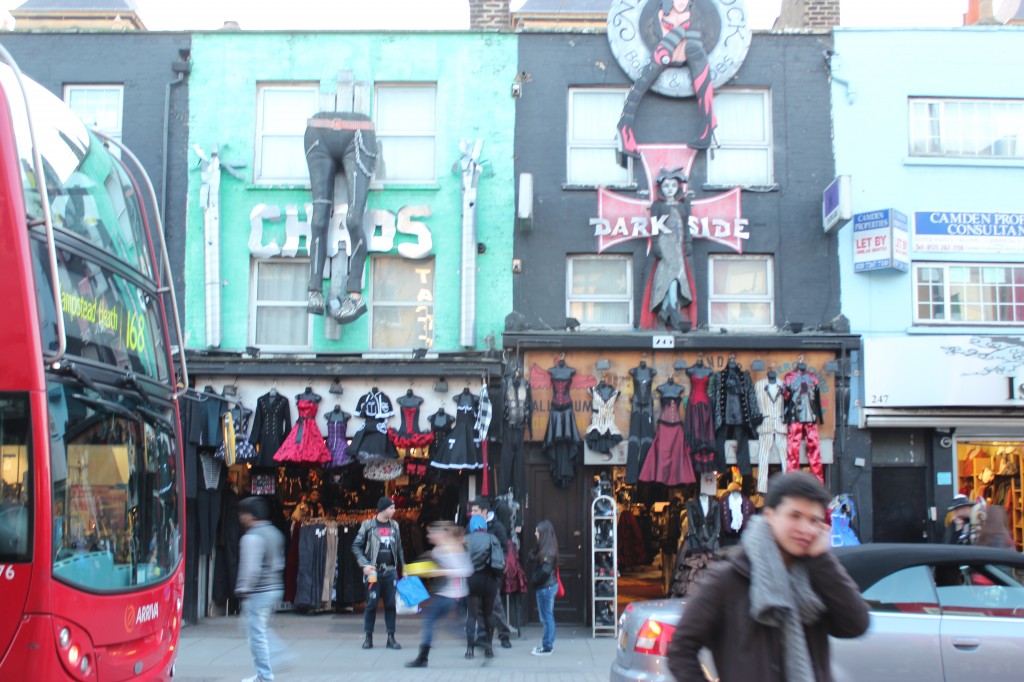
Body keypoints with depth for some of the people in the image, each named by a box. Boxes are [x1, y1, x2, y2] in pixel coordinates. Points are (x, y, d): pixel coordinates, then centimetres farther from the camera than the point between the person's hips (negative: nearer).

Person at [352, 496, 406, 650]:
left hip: (391, 571, 3)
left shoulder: (394, 525, 10)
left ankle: (391, 637, 9)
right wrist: (365, 565, -10)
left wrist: (403, 566, 13)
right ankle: (368, 637, 10)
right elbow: (356, 546, -1)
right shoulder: (368, 525, -2)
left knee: (391, 604, 3)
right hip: (374, 571, -3)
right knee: (371, 604, -1)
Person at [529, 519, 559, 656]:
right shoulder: (544, 547, 10)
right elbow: (532, 558, 11)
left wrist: (534, 579, -10)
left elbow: (545, 571, -23)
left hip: (545, 587, -9)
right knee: (547, 617, 15)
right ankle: (547, 644, 24)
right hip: (548, 585, 9)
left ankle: (547, 647, 5)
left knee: (546, 617, -2)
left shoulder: (548, 550, -19)